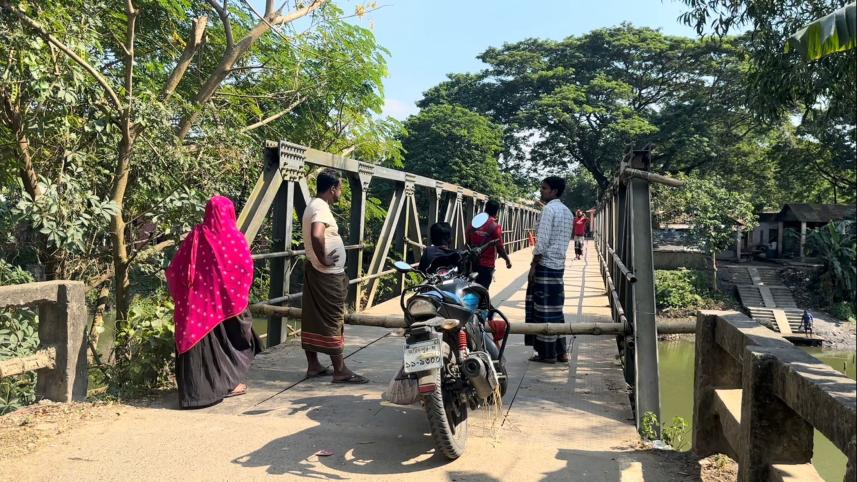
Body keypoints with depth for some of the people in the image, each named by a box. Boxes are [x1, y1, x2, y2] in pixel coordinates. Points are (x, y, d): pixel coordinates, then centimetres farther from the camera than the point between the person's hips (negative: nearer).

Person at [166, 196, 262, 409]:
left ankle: (196, 387, 18)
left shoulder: (196, 235, -1)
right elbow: (246, 269, -11)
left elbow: (175, 268, 4)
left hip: (198, 300, 3)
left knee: (199, 336, 12)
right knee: (228, 337, 13)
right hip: (225, 300, -3)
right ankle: (229, 383, 19)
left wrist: (181, 295, 16)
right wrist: (241, 295, 5)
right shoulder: (233, 237, -11)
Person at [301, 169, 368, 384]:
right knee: (333, 320, -4)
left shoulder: (313, 206, 14)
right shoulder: (321, 208, -18)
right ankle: (340, 370, 2)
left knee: (312, 319, 11)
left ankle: (313, 366, 19)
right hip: (328, 275, -10)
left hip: (314, 272, 10)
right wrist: (323, 260, -23)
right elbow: (316, 235, -36)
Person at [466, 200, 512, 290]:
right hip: (487, 264, -5)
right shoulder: (495, 226, -12)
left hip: (472, 262, 5)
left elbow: (468, 243, 11)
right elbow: (499, 248, -11)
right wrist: (507, 260, 4)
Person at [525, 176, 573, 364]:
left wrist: (533, 265, -13)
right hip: (559, 264, 9)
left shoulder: (549, 209, -12)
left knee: (544, 308, -2)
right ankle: (560, 351, 17)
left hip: (545, 264, -9)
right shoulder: (567, 211, 15)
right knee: (555, 308, 13)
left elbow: (542, 241, -17)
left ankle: (547, 353, 3)